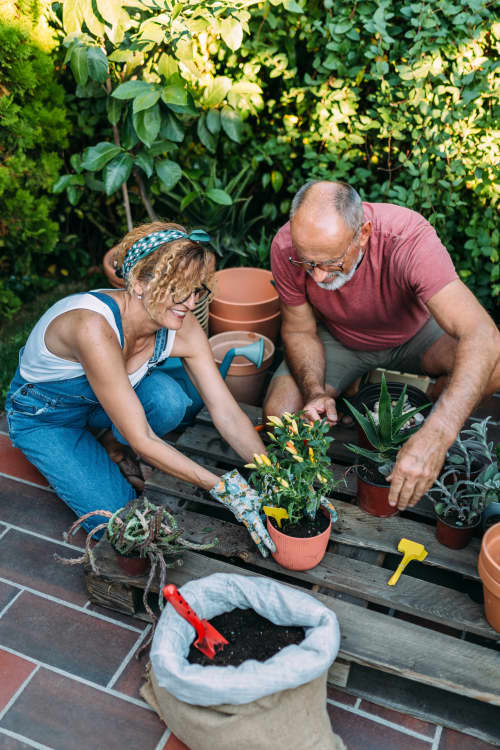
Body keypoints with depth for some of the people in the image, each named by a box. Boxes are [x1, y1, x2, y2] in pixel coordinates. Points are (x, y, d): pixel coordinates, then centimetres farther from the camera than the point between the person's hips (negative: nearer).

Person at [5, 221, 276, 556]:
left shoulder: (183, 328, -22)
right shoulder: (95, 327, -41)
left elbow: (228, 413, -17)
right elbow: (141, 440, -36)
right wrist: (221, 487, -34)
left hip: (100, 403, 5)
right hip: (44, 418, -4)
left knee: (169, 399, -27)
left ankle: (113, 447, 4)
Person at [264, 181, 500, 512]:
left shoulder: (409, 238, -39)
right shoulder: (287, 248, -29)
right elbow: (300, 331, -12)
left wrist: (435, 437, -58)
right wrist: (315, 393, -32)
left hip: (413, 335, -1)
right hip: (339, 340, 2)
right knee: (280, 414, -22)